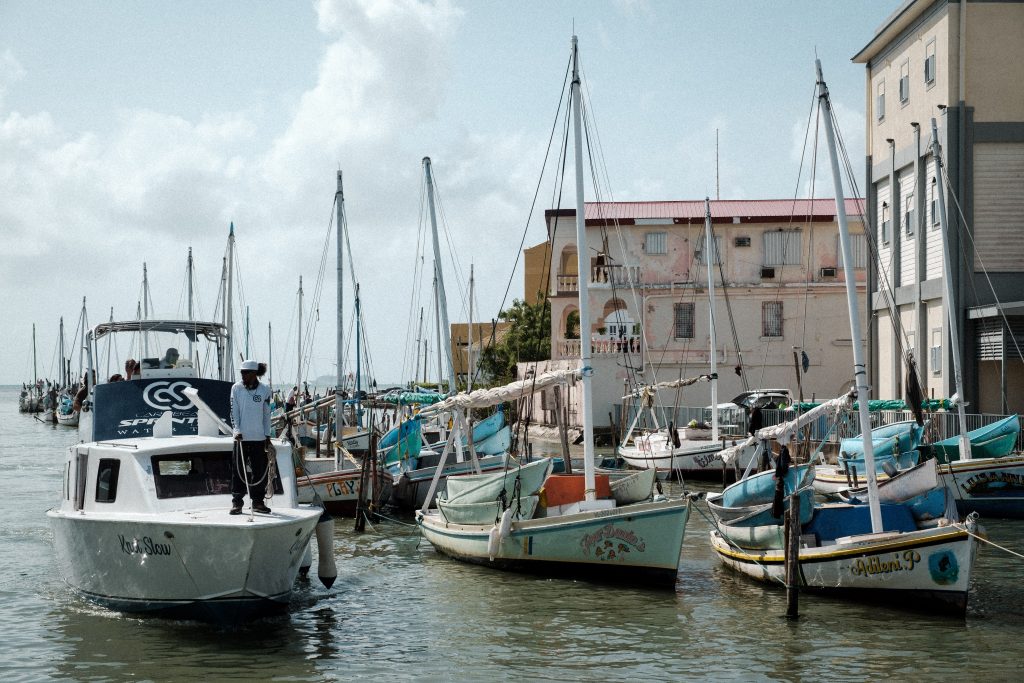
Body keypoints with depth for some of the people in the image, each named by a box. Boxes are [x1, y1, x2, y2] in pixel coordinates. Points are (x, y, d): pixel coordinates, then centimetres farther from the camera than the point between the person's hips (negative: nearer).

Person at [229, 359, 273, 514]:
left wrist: (267, 435, 7)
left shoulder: (264, 390, 2)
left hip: (259, 437, 1)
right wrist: (236, 430, -14)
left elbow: (267, 414, 9)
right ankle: (237, 502, 6)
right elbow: (234, 411, -2)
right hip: (241, 437, -1)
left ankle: (258, 502, 14)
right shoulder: (236, 388, 0)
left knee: (260, 471, 4)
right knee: (238, 471, 0)